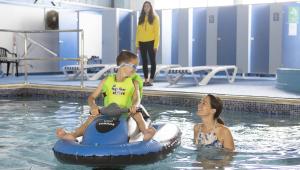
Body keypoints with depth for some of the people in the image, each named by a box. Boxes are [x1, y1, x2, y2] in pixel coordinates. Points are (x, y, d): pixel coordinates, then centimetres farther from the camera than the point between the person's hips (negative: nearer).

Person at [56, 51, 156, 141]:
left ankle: (145, 132, -51)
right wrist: (93, 106, -22)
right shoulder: (107, 81, 5)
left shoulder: (133, 83, 3)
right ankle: (74, 135, -41)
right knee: (93, 117, -24)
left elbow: (136, 99, -14)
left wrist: (134, 106, -40)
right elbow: (92, 97, 3)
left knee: (137, 114, -30)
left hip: (126, 113, -1)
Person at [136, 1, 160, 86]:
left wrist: (156, 45, -13)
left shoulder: (154, 17, -1)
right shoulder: (141, 18, 12)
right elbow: (138, 31, 11)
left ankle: (151, 80, 3)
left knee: (152, 61, 0)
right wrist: (137, 44, 5)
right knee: (144, 61, 8)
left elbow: (157, 32, -6)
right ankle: (146, 80, 14)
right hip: (142, 43, 5)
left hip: (151, 42, -5)